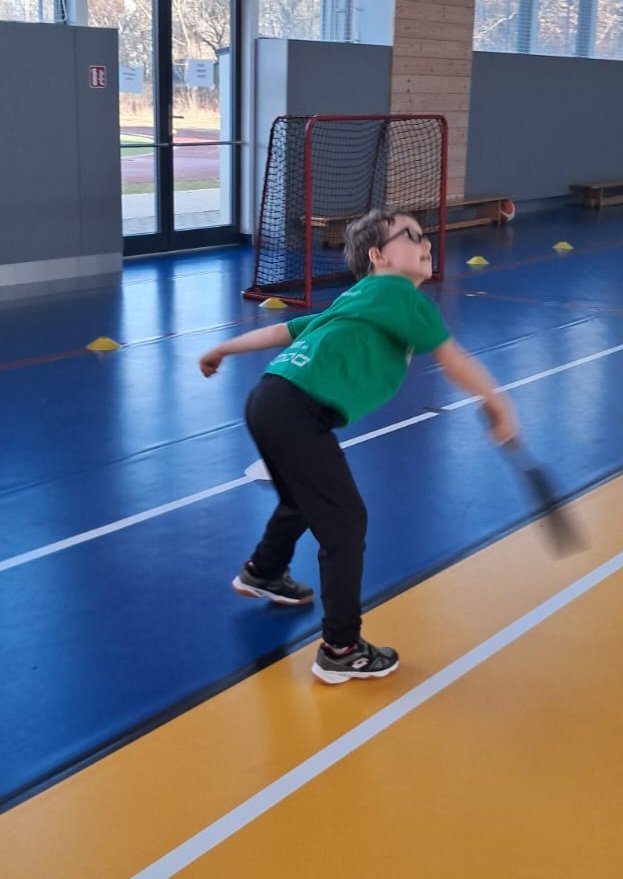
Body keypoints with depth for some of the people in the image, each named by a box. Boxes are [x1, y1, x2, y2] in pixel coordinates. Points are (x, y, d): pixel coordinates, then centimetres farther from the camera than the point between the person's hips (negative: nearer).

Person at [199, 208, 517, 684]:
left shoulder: (357, 301, 24)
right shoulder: (402, 294, -2)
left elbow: (287, 329, 27)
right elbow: (451, 357, -5)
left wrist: (222, 351, 35)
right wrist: (497, 403, 7)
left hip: (271, 402, 10)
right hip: (295, 412, -10)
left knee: (303, 501, 33)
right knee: (346, 522, -4)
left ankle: (262, 573, 58)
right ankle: (341, 650, 4)